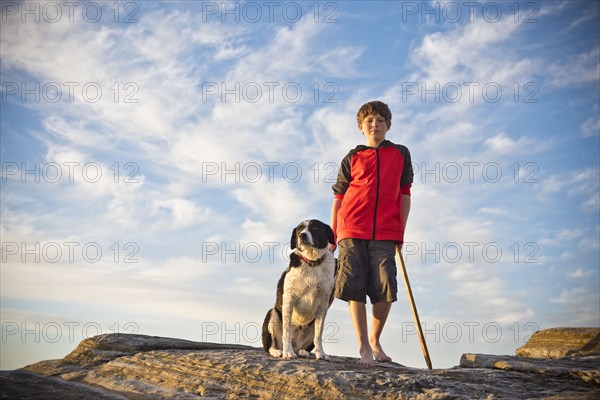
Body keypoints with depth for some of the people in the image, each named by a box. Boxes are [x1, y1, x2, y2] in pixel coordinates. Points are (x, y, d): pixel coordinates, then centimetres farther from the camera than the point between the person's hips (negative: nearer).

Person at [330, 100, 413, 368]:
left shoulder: (401, 154, 14)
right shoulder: (352, 158, 11)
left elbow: (404, 195, 13)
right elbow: (338, 198, 12)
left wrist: (400, 232, 7)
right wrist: (332, 235, 7)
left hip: (385, 233, 0)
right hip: (352, 230, 0)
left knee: (386, 290, -5)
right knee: (355, 288, -5)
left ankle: (375, 340, 16)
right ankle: (364, 347, 2)